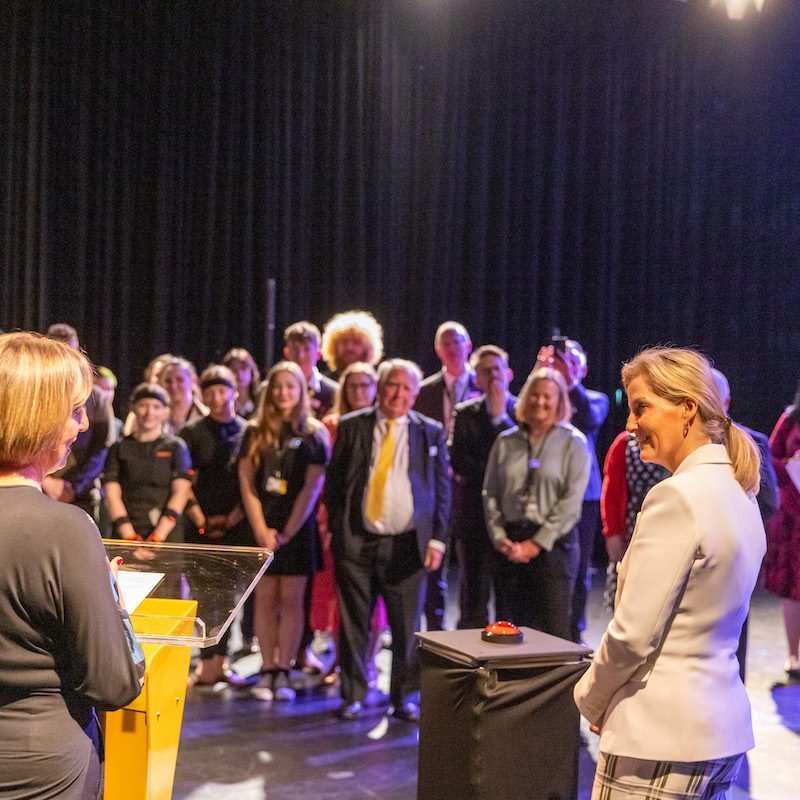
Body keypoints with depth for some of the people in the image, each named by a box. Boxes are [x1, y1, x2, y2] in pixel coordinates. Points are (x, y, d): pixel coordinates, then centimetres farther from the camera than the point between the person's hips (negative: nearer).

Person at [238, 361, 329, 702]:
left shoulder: (314, 434, 1)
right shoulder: (255, 432, 7)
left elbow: (312, 488, -4)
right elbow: (246, 482, 4)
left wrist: (286, 533, -9)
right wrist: (262, 530, -6)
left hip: (297, 529, -2)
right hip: (262, 527, 2)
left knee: (291, 600, -1)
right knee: (265, 599, 2)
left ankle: (283, 671, 4)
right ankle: (267, 670, 7)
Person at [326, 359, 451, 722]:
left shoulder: (431, 432, 5)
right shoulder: (351, 427, 5)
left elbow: (442, 490, 5)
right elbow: (334, 483, 7)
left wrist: (437, 539, -1)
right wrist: (334, 530, 1)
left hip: (407, 544, 0)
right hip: (356, 541, 0)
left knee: (406, 627, 5)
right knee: (354, 623, 6)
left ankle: (404, 697, 19)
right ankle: (353, 695, 19)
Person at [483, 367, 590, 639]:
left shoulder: (573, 443, -1)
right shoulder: (506, 442, 9)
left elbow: (571, 501, -8)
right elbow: (490, 494, 10)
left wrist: (537, 543, -10)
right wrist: (500, 538, -2)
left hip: (554, 543, -3)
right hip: (512, 543, 4)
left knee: (555, 630, -7)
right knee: (519, 625, 9)